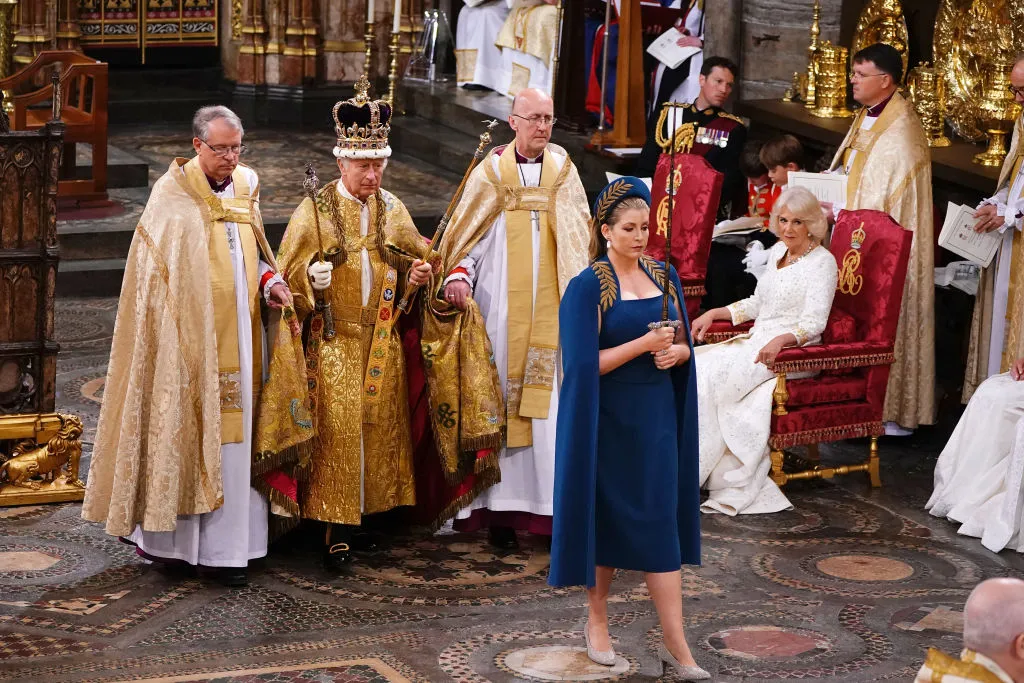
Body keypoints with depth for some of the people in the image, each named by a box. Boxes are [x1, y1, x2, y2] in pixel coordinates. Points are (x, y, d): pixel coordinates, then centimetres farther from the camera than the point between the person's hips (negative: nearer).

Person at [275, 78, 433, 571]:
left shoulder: (393, 210, 6)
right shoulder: (314, 212, -6)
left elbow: (414, 259, 19)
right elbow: (287, 275, -4)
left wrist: (418, 274, -4)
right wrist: (312, 277, -25)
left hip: (381, 343, 4)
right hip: (333, 342, -4)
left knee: (378, 427, 7)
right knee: (337, 430, -7)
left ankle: (361, 518, 18)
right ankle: (337, 530, -2)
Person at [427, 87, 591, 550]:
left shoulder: (563, 171, 8)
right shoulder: (491, 172, 2)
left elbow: (580, 241, 11)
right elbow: (470, 236, 1)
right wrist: (457, 277, -17)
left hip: (552, 311, 1)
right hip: (502, 310, -1)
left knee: (552, 405, -3)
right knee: (501, 401, 0)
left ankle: (554, 506, 0)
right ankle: (501, 510, 4)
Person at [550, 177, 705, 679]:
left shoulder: (664, 277, 6)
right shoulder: (587, 286, -10)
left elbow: (684, 344, 12)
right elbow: (584, 363, -16)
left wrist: (675, 351, -11)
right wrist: (645, 343, -22)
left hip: (656, 416, 4)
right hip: (609, 420, -4)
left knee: (661, 522, 3)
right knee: (610, 518, 4)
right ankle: (597, 620, 24)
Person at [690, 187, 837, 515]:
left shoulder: (821, 262, -7)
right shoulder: (777, 253, 17)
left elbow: (813, 323, -16)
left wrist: (780, 340, -33)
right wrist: (713, 314, 16)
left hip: (792, 352, -8)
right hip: (755, 341, 8)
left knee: (712, 375, -26)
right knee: (695, 364, -16)